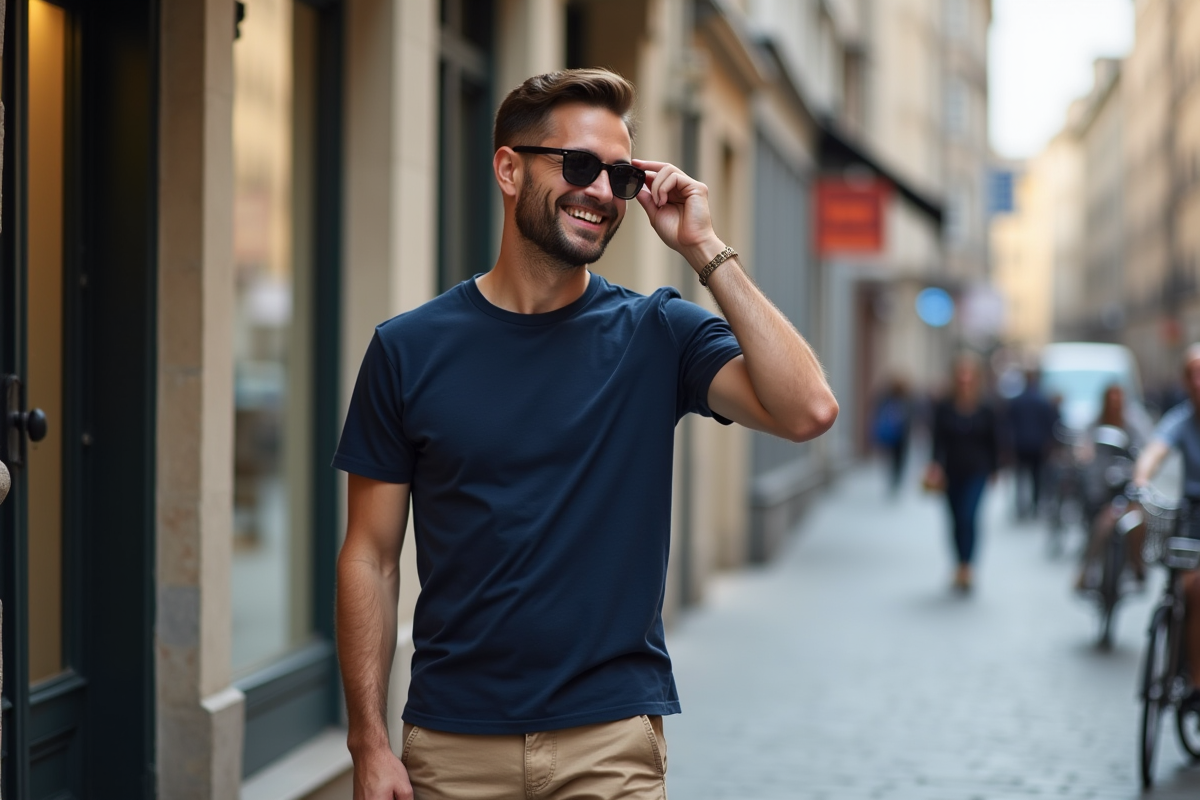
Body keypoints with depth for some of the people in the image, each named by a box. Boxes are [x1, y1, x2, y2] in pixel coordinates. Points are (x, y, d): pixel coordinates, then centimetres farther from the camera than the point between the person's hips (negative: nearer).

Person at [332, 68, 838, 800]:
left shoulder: (657, 334, 0)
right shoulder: (410, 349, 0)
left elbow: (808, 410, -16)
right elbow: (371, 559, 1)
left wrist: (704, 249, -13)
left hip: (612, 739, 0)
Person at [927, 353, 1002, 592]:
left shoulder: (987, 411, -4)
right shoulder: (943, 409, -2)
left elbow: (994, 445, 4)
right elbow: (939, 442, -6)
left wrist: (992, 471, 5)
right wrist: (936, 465, -21)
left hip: (977, 473, -2)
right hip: (952, 472, 2)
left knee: (968, 516, -17)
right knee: (957, 520, 10)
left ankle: (965, 568, -15)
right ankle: (962, 568, 23)